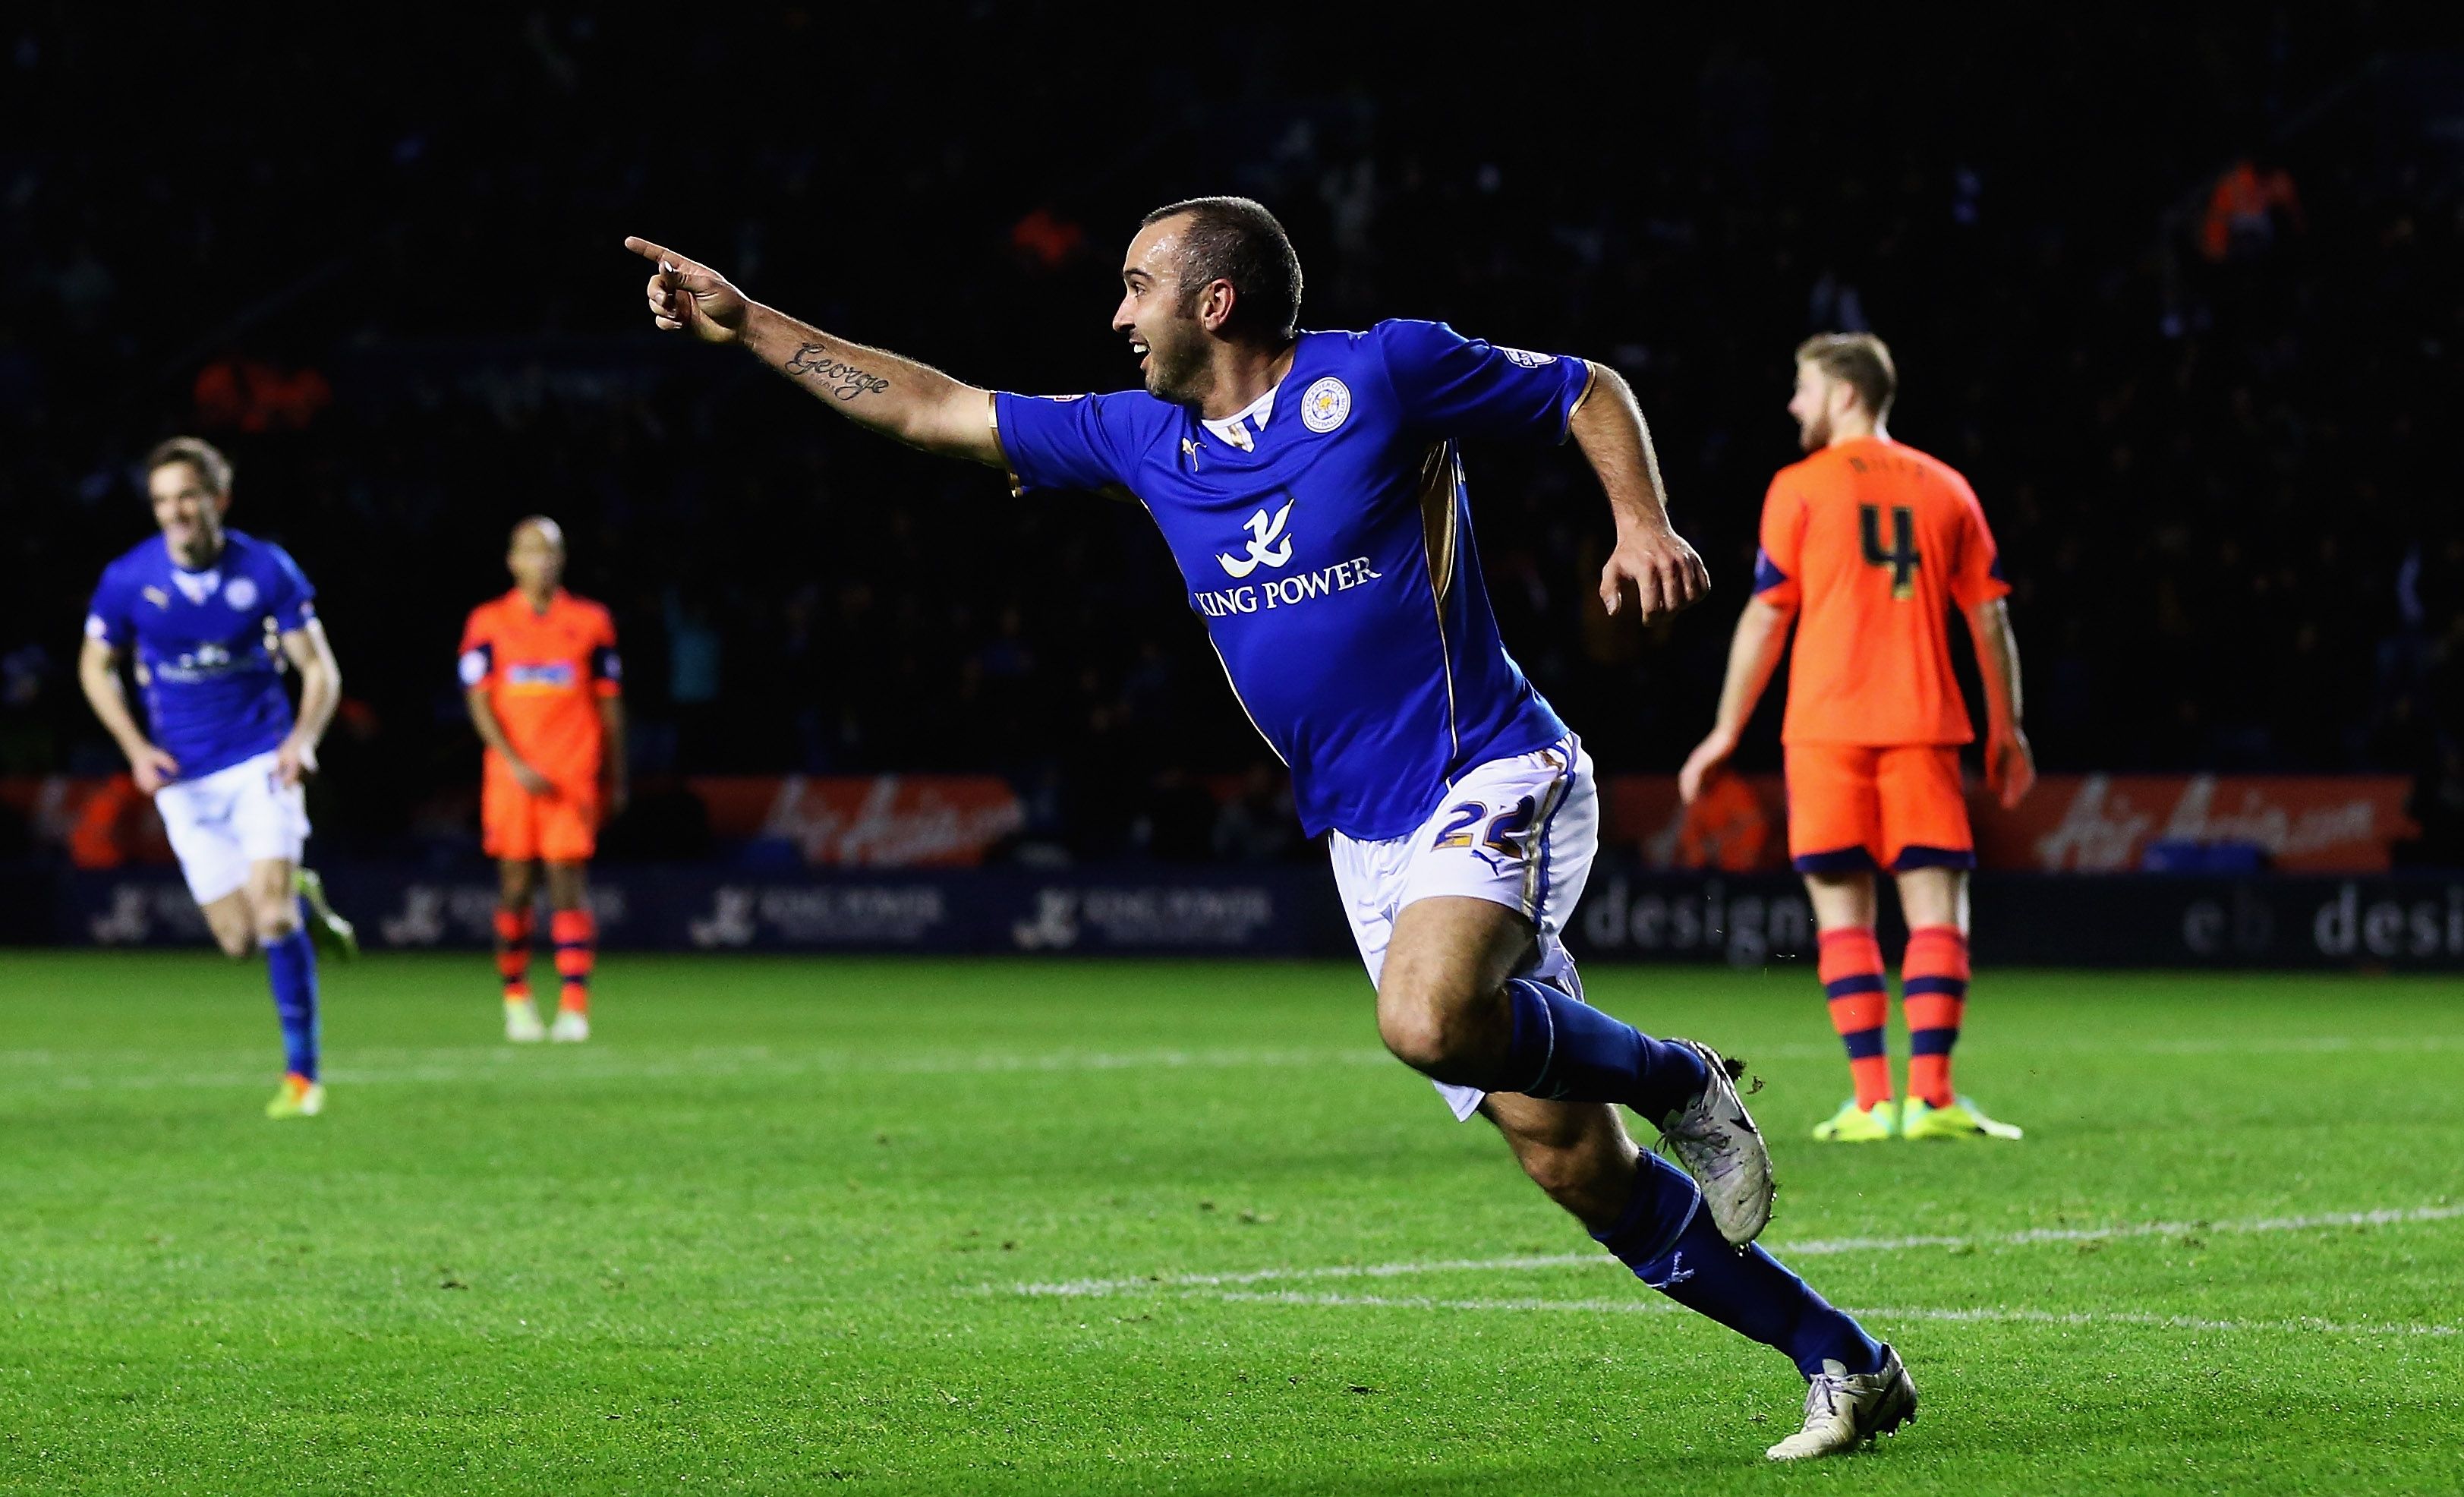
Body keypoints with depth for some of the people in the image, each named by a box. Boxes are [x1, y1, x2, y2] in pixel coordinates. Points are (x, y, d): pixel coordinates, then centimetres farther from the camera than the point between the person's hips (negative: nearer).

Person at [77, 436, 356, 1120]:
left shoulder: (266, 570, -10)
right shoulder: (128, 580, -8)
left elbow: (319, 667, -2)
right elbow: (95, 666, 8)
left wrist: (303, 738, -20)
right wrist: (136, 748, -4)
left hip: (261, 762, -2)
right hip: (185, 780, 2)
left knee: (271, 914, -17)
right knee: (238, 937, 1)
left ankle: (302, 1074, -8)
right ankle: (303, 899, 36)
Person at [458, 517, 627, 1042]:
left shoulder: (590, 622, 7)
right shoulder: (489, 623, 4)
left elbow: (609, 705, 11)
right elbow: (479, 703, 0)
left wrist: (614, 781, 12)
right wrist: (516, 764, -11)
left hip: (574, 777, 0)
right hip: (512, 776, 0)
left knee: (569, 883, -6)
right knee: (515, 884, 3)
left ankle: (574, 1004, -10)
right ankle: (515, 995, 17)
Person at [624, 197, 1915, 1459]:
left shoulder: (1384, 372, -7)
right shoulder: (1144, 440, 10)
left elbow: (1588, 394, 4)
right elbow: (936, 409, 15)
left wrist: (1642, 523, -12)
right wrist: (745, 324, 14)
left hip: (1498, 780, -6)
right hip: (1370, 841, 6)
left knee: (1426, 1019, -35)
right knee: (1568, 1162, -2)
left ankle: (1674, 1079, -8)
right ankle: (1842, 1363, 8)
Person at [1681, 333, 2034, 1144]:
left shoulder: (1800, 488, 2)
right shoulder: (1945, 489, 11)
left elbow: (1765, 616, 1)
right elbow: (1990, 619, 10)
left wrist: (1727, 731, 7)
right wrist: (2006, 731, 17)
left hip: (1827, 727, -2)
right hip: (1925, 726, 2)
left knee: (1843, 910, 2)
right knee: (1936, 908, 0)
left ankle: (1872, 1099, -6)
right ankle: (1930, 1093, -11)